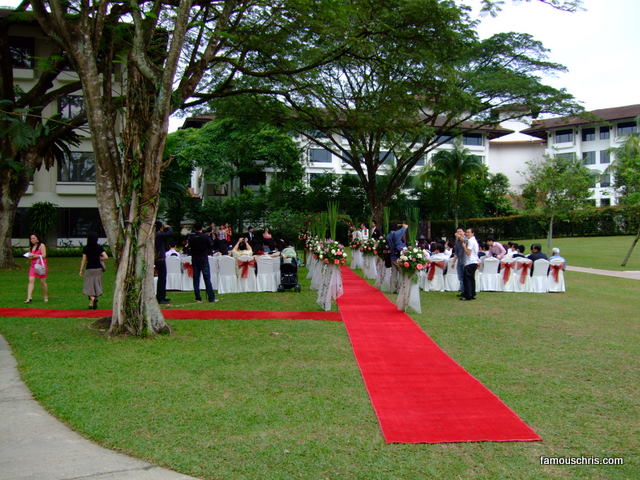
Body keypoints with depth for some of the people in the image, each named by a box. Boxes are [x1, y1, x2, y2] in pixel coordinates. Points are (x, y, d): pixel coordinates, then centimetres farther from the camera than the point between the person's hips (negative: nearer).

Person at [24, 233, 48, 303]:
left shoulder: (41, 245, -4)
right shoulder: (31, 247, 15)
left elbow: (44, 255, -12)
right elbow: (30, 256, 21)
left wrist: (34, 255, -15)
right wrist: (29, 256, -3)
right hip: (33, 265, 5)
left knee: (42, 282, 1)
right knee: (31, 280, -10)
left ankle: (46, 297, 17)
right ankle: (29, 298, -16)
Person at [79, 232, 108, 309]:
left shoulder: (86, 248, -6)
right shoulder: (99, 247, -4)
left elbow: (84, 260, -5)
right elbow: (106, 257, -12)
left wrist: (81, 270, 2)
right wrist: (99, 259, 7)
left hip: (89, 269, -2)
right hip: (98, 268, 2)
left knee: (90, 286, 3)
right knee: (96, 285, 13)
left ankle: (92, 299, -22)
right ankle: (94, 303, 19)